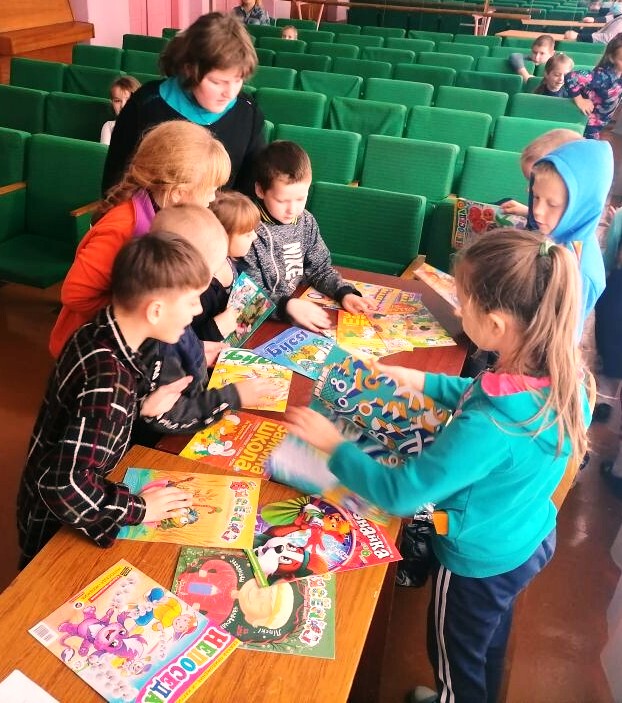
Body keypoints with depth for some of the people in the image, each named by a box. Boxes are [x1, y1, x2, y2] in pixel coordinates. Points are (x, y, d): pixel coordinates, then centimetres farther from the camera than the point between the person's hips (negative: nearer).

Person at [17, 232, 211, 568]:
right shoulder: (109, 380, -35)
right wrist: (137, 508, -24)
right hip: (56, 527, -7)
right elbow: (64, 486, -37)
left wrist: (141, 406, -5)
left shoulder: (99, 332, -9)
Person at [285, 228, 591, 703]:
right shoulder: (563, 374, -18)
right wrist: (424, 382, 2)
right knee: (491, 643, 36)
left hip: (481, 561, -7)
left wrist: (333, 444, -19)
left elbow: (400, 494, -31)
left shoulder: (490, 428, -43)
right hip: (534, 539, 7)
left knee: (457, 661, 25)